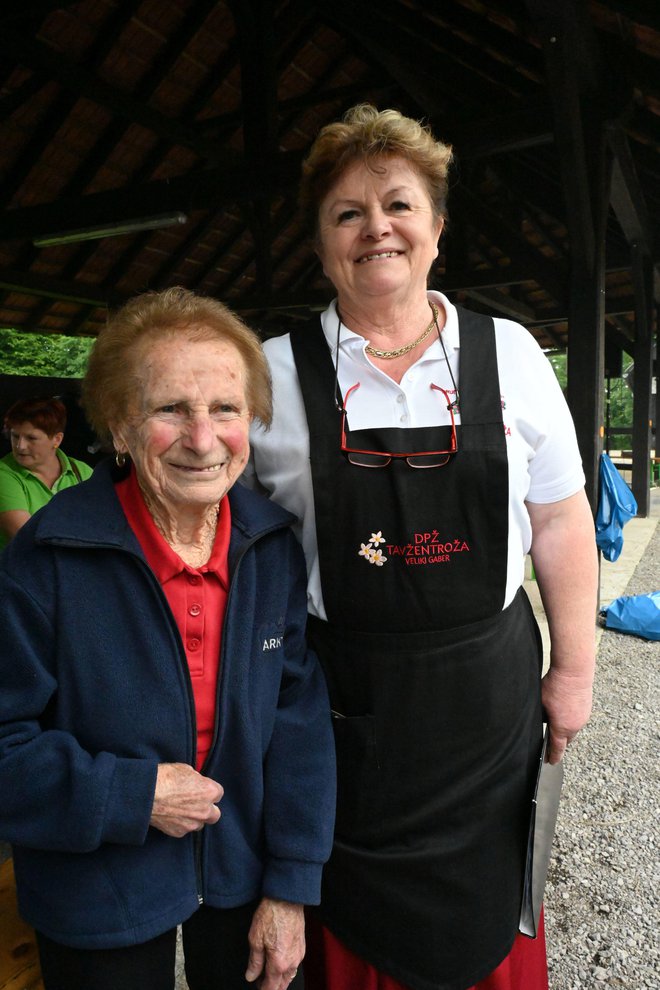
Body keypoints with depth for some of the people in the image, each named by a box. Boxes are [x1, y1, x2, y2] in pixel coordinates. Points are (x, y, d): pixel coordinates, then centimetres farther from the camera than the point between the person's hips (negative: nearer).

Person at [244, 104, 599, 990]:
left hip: (489, 693, 2)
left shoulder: (509, 354, -2)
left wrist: (574, 670, 4)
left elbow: (561, 521, 3)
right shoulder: (272, 373, -5)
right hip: (339, 706, -1)